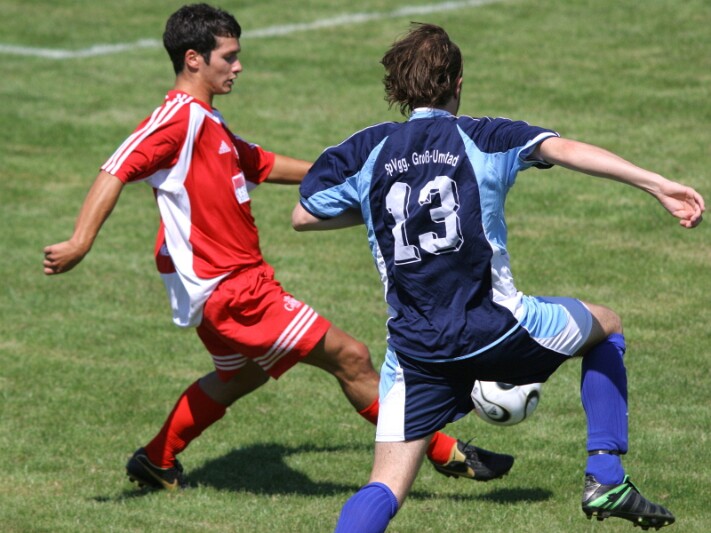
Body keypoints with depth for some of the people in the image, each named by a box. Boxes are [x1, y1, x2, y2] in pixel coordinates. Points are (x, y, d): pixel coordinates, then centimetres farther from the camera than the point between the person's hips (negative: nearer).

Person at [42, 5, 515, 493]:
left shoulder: (208, 124, 14)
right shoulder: (179, 118, -17)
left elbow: (265, 165, 26)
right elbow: (116, 172, -26)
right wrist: (80, 244, -37)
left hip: (232, 283, 11)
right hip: (229, 290, -11)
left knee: (240, 376, 34)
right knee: (350, 358, -7)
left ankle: (156, 462, 41)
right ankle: (445, 454, 1)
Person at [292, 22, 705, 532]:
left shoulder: (366, 150, 7)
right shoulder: (483, 137, 0)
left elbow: (303, 216, 11)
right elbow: (563, 150, -17)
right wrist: (658, 184, -23)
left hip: (415, 351, 2)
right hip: (496, 328, -2)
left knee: (386, 489, 5)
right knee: (606, 325, 26)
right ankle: (606, 479, 18)